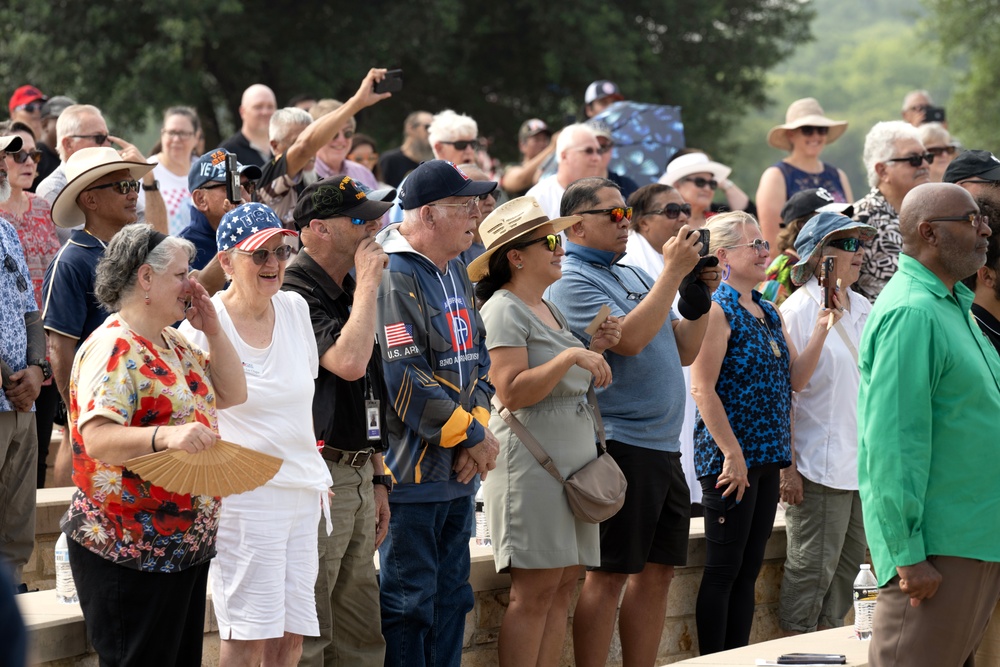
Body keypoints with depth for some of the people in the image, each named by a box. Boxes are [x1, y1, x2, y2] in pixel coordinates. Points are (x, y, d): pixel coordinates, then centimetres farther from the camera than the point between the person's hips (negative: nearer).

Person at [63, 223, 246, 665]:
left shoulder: (174, 345, 13)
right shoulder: (113, 349, -17)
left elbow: (232, 395, 19)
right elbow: (96, 438, -29)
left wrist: (212, 330, 8)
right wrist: (165, 436, -45)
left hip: (188, 544, 10)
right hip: (128, 553, -10)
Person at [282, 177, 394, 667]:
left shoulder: (346, 293, 17)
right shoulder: (296, 295, -13)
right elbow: (348, 363, -28)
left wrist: (377, 478, 21)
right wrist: (368, 284, -16)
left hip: (357, 475, 10)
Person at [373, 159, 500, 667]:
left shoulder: (456, 273, 14)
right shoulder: (395, 278, -16)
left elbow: (477, 359, 16)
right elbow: (406, 382, -22)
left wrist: (478, 424, -2)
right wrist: (473, 435, -13)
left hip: (457, 472, 9)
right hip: (412, 469, -9)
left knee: (451, 597, 14)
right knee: (409, 602, -3)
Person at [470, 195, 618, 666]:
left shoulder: (549, 310, 19)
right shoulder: (505, 310, -9)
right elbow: (513, 392, -19)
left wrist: (595, 350, 9)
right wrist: (570, 357, -23)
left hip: (573, 457, 9)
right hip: (531, 462, -9)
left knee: (564, 585, 5)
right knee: (533, 590, -10)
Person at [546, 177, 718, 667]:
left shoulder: (634, 276, 19)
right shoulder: (571, 281, -8)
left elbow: (684, 350, 20)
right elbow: (629, 338, -22)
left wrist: (702, 292, 7)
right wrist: (673, 273, -16)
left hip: (663, 446, 9)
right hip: (618, 442, -9)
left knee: (657, 570, 9)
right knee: (609, 573, -6)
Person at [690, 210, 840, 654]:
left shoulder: (768, 313, 16)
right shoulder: (717, 310, -10)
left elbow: (796, 379, 14)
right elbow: (702, 389, -17)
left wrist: (822, 327, 3)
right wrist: (732, 455, -20)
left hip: (767, 459, 8)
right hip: (730, 461, -8)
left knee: (748, 569, 10)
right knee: (723, 571, -4)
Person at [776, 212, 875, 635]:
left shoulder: (863, 309, 13)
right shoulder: (797, 311, -9)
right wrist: (787, 465, -15)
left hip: (860, 461, 8)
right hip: (818, 464, -7)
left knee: (849, 560, 11)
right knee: (813, 566, -5)